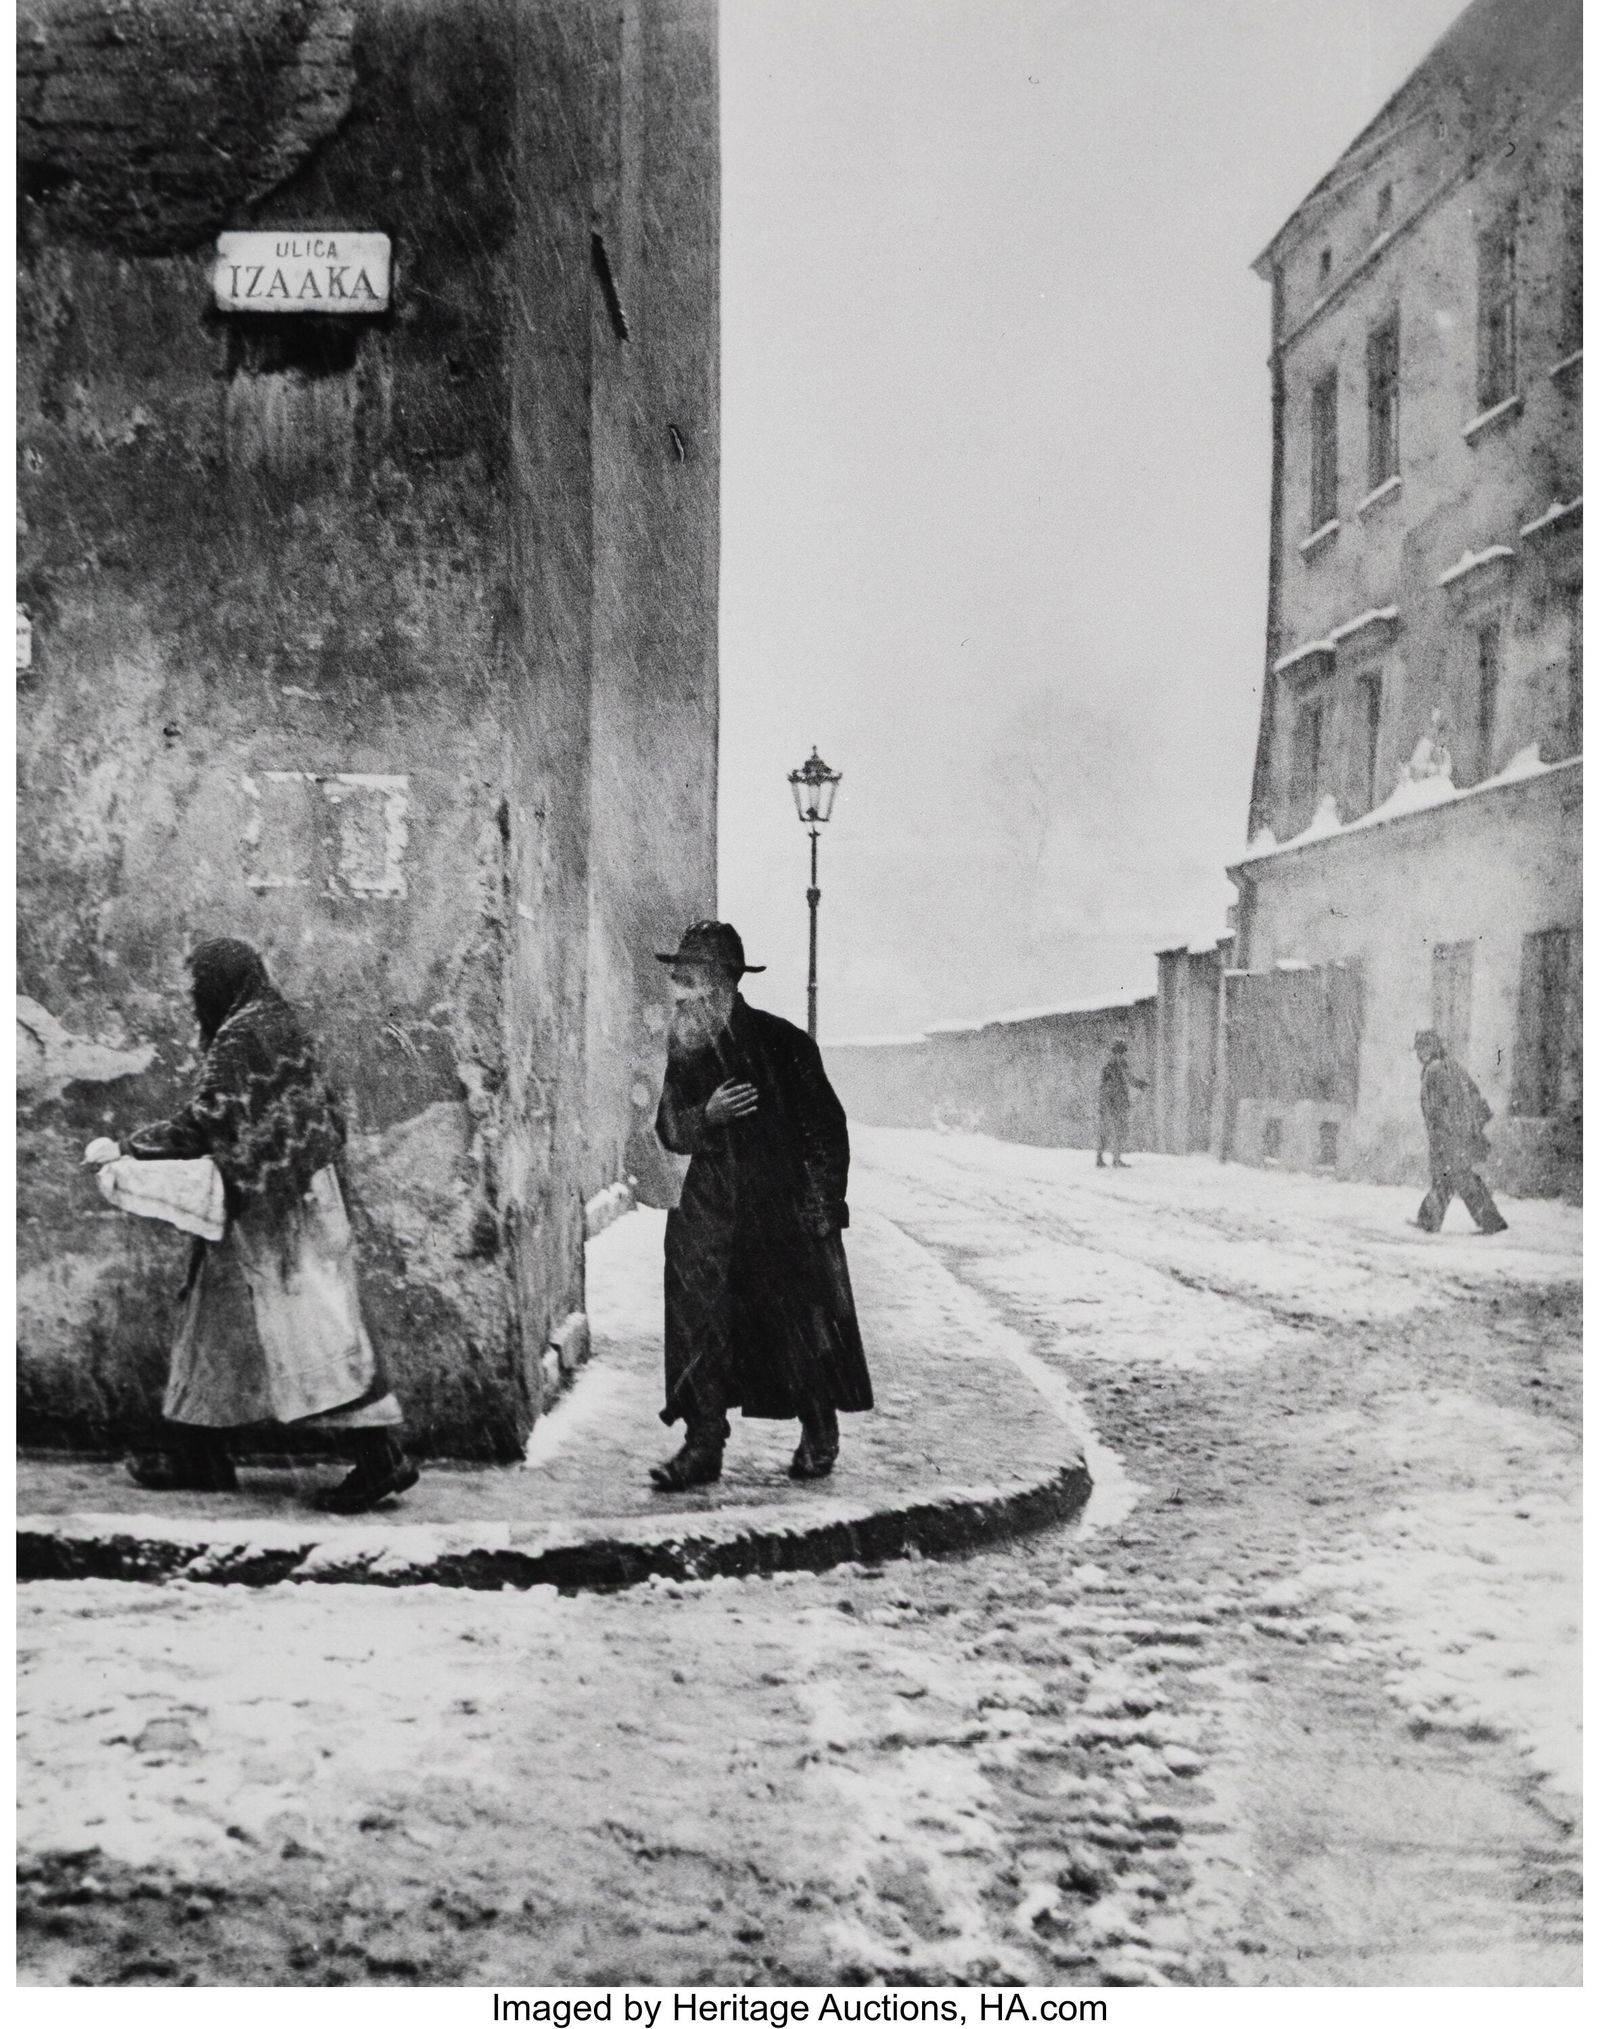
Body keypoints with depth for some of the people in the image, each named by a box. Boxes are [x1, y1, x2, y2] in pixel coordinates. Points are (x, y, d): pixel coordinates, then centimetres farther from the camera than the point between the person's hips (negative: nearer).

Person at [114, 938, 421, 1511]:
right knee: (221, 1318, 16)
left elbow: (205, 1122, -15)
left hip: (268, 1205, -10)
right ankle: (195, 1455, 24)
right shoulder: (281, 1024, 14)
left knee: (309, 1322, -9)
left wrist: (136, 1145, -1)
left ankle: (381, 1457, -9)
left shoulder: (239, 1036, -13)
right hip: (300, 1190, 10)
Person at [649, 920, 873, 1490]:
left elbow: (827, 1127, -7)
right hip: (710, 1209, 4)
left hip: (788, 1208, -4)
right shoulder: (684, 1048, 4)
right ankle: (703, 1444, 3)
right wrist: (707, 1115, -17)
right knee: (700, 1323, -5)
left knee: (804, 1322, 5)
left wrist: (824, 1208, -10)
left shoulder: (783, 1043, -10)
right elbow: (669, 1129, 5)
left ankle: (819, 1437, 23)